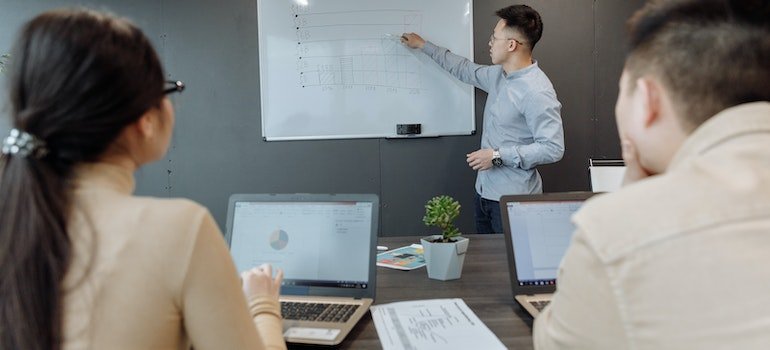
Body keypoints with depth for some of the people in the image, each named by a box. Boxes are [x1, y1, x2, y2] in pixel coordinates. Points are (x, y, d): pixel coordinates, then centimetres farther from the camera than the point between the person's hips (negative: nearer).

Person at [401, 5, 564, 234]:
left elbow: (553, 148, -23)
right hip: (484, 191, 8)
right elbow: (464, 69, 24)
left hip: (513, 199, -8)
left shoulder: (537, 92, -20)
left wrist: (498, 156, -20)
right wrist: (423, 45, 30)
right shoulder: (498, 75, 7)